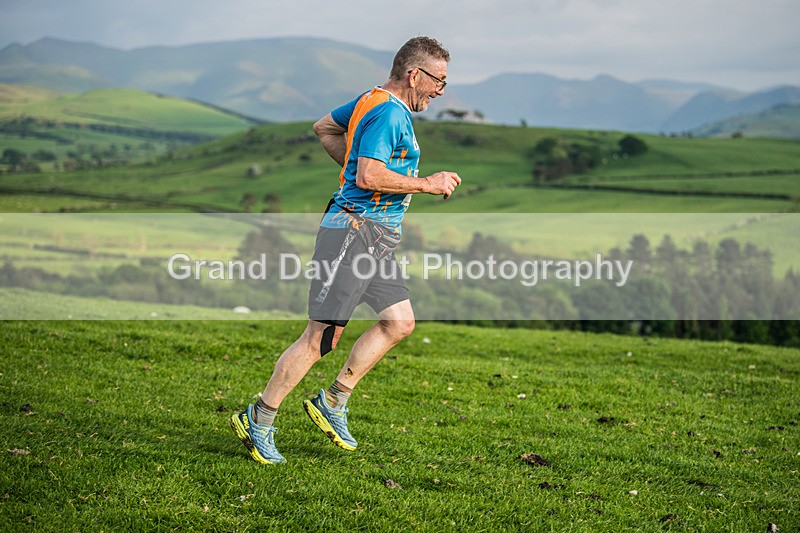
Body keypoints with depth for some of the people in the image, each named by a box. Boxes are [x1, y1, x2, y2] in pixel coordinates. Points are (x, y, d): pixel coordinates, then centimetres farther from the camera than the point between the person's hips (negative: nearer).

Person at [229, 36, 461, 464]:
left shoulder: (372, 101, 17)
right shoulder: (388, 112, -14)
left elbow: (324, 128, 31)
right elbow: (369, 177, -24)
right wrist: (426, 184, -14)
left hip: (376, 238, 10)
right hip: (355, 231, -10)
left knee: (399, 323, 5)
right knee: (322, 336, -8)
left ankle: (332, 404, 13)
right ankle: (258, 421, 1)